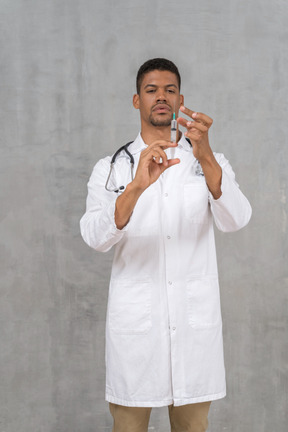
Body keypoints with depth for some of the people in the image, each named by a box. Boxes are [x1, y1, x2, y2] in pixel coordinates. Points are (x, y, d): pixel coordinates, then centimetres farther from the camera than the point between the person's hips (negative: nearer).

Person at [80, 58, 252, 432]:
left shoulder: (211, 162, 8)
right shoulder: (111, 169, 5)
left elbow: (235, 220, -11)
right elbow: (96, 238, -12)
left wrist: (205, 156, -28)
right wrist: (137, 186, -30)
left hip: (196, 321, 1)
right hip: (135, 321, -1)